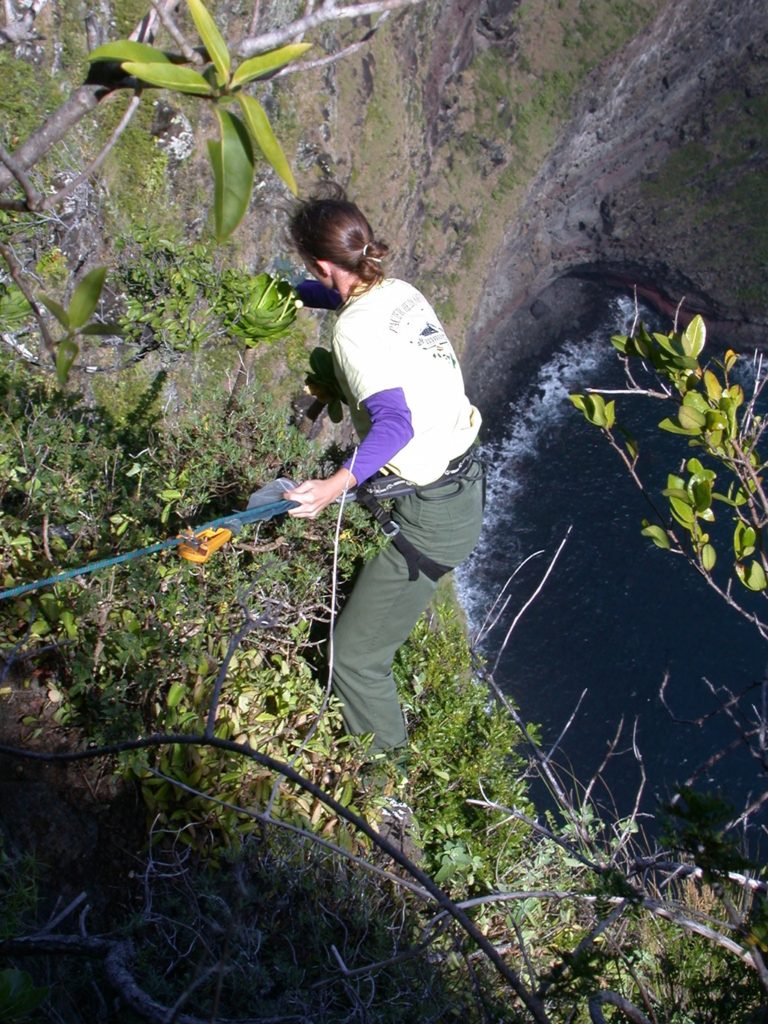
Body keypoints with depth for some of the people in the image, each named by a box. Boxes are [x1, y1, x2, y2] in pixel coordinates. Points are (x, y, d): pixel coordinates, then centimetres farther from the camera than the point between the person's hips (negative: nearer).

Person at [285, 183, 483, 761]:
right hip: (464, 481, 10)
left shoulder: (355, 330, -21)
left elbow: (395, 424, -34)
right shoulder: (400, 291, 6)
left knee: (354, 656, -1)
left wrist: (337, 484, -48)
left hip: (432, 517, -10)